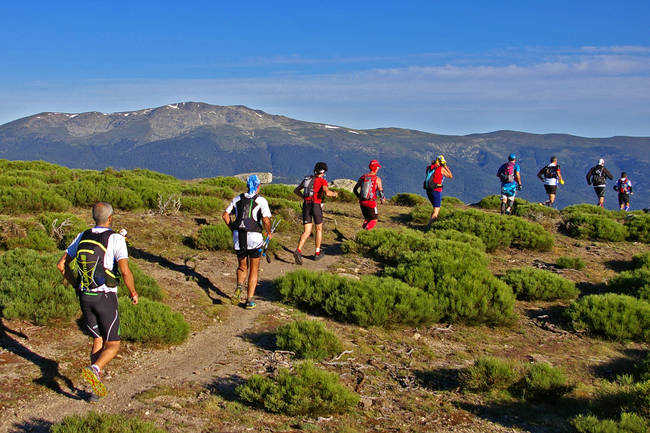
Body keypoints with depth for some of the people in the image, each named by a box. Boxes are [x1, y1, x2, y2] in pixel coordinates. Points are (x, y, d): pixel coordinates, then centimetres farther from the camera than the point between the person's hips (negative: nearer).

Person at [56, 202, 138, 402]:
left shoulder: (82, 237, 6)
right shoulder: (115, 239, -11)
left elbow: (61, 264, 11)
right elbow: (125, 271, -20)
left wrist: (76, 284, 23)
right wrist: (133, 292, -3)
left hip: (85, 296, 5)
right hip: (106, 297, -5)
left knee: (98, 341, 18)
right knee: (112, 345, 5)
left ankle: (97, 388, 12)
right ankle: (94, 370, -24)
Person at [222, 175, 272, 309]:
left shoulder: (238, 198, 8)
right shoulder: (261, 200, -4)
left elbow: (225, 215, 6)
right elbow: (266, 220, -16)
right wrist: (269, 233, 2)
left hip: (238, 237, 3)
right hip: (254, 237, -3)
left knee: (242, 267, 22)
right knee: (254, 270, 12)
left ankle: (239, 287, -8)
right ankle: (249, 300, 8)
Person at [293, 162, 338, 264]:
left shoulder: (307, 178, 16)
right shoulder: (322, 181, -2)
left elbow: (296, 190, 20)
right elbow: (327, 193, -20)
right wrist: (334, 193, 1)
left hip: (306, 205, 4)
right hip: (316, 205, -4)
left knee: (307, 231, 2)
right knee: (319, 229, 17)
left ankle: (298, 251, -21)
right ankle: (317, 253, 23)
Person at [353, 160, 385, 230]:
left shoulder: (362, 177, 4)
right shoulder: (377, 179, -9)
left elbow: (354, 190, 8)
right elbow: (380, 192, -10)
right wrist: (383, 199, 11)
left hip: (362, 202, 5)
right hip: (371, 203, -5)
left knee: (367, 219, 22)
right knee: (374, 220, 9)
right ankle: (365, 230, -16)